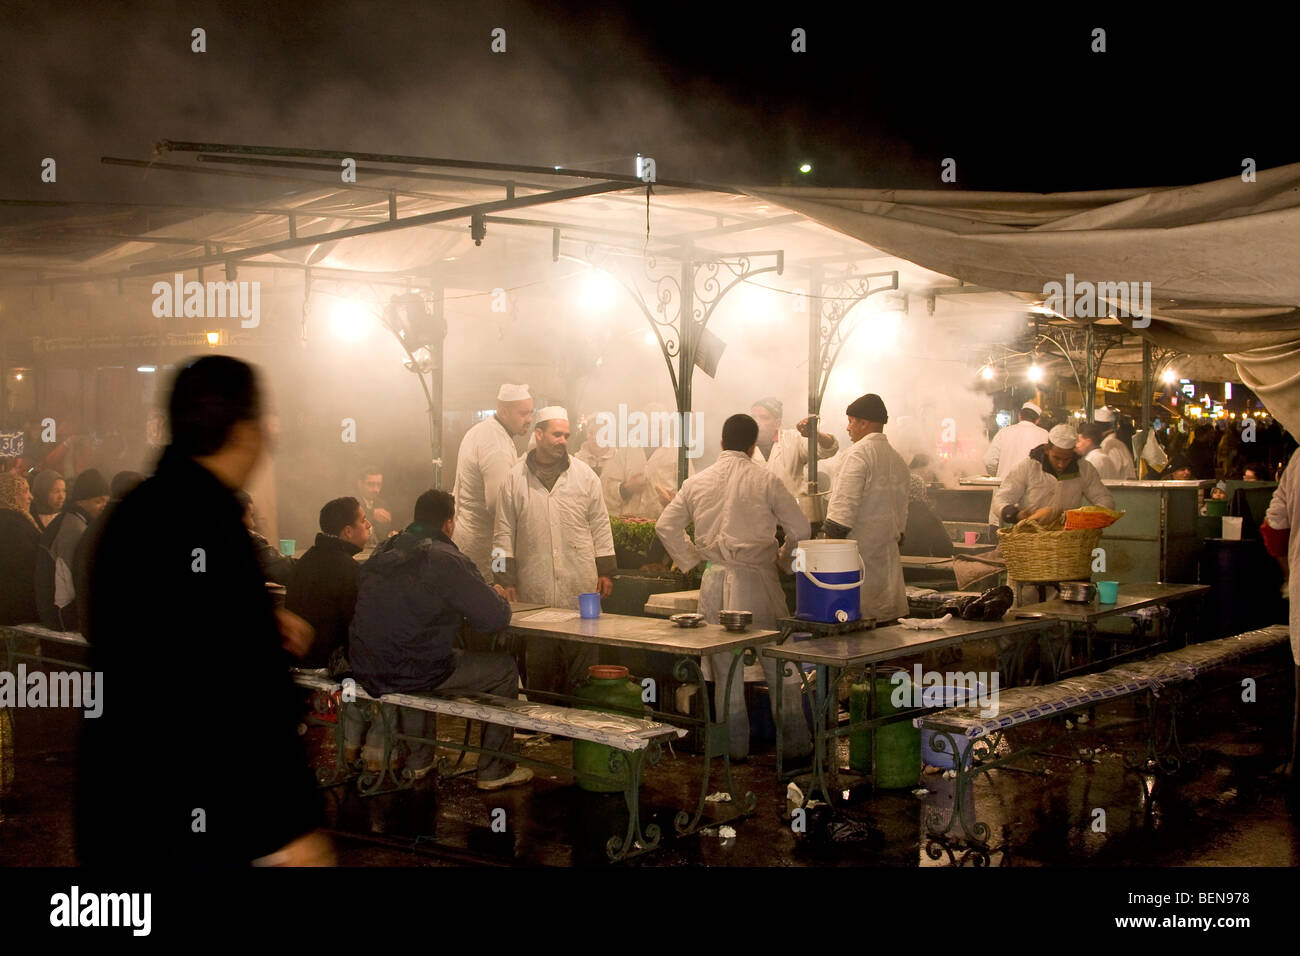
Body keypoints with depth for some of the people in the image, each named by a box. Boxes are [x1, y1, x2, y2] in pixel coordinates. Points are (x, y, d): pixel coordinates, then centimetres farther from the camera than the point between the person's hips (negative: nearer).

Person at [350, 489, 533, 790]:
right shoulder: (447, 560, -15)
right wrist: (495, 594, 9)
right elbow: (495, 618, -15)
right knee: (505, 668, 10)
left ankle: (417, 760, 44)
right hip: (413, 674, -7)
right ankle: (495, 770, 18)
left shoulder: (383, 553, 8)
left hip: (367, 672, 7)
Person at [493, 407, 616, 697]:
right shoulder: (515, 480, 5)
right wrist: (506, 580, 2)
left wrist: (606, 571, 6)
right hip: (535, 590, 0)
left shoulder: (585, 476, 8)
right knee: (539, 663, 5)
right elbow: (505, 534, 6)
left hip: (580, 589, 1)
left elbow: (600, 527, 11)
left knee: (581, 657, 0)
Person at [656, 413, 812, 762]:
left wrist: (691, 559, 19)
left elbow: (665, 526, 9)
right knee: (780, 664, 7)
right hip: (756, 577, -3)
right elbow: (800, 529, -6)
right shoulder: (766, 480, -4)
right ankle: (795, 743, 12)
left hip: (715, 581, 3)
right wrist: (783, 561, 11)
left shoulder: (696, 482, 6)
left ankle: (735, 745, 14)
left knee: (725, 667, 10)